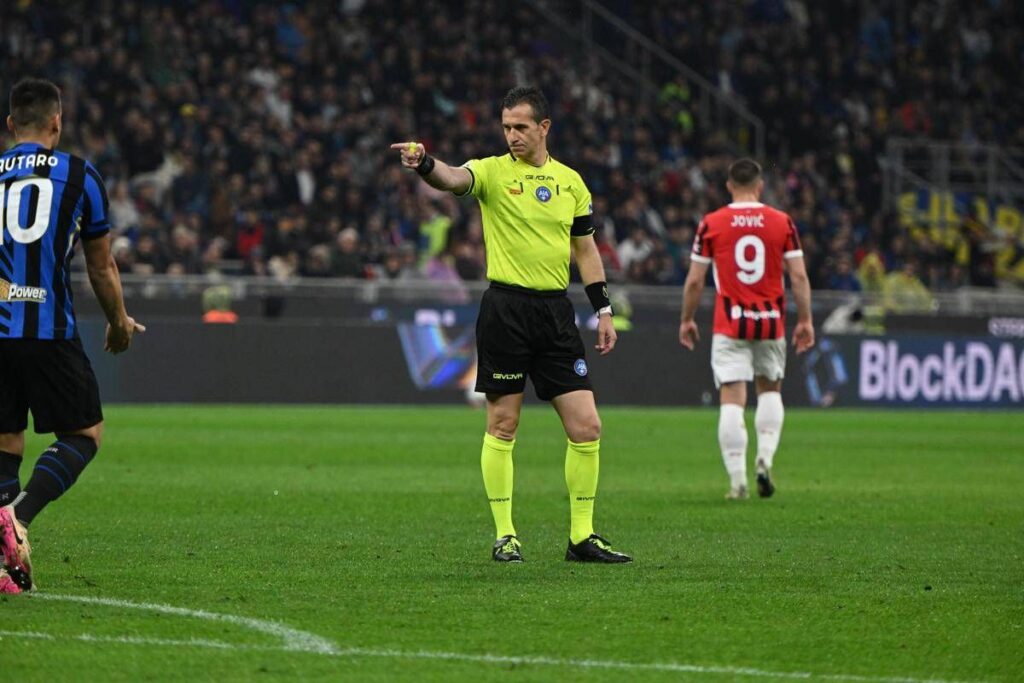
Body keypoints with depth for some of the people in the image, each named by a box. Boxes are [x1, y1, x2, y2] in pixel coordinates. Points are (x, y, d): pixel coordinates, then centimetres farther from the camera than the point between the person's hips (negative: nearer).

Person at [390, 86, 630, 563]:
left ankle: (582, 536, 9)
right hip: (506, 307, -4)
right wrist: (423, 163, -45)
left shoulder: (569, 180, 11)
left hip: (556, 311, 4)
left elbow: (585, 247, 18)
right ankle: (504, 535, 9)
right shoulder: (493, 171, -2)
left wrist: (603, 310, 13)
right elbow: (454, 179, -23)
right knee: (503, 424, 0)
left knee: (586, 426, -1)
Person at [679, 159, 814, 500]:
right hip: (771, 323, 2)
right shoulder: (783, 222, 1)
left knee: (732, 400, -2)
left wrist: (687, 320, 14)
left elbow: (694, 281, 1)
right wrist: (805, 321, 6)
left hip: (729, 324, -2)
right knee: (770, 390, 21)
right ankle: (765, 460, 3)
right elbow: (799, 276, -1)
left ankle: (737, 480, -7)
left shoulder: (711, 224, -1)